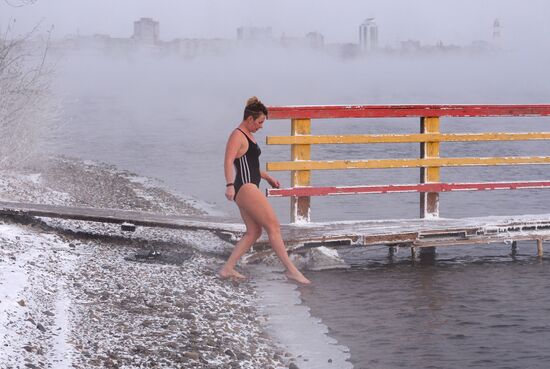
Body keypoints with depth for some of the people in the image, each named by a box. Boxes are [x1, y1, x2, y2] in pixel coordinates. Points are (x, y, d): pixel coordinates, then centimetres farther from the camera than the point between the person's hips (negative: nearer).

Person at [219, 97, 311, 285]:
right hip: (245, 188, -11)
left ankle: (228, 268, 8)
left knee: (254, 232, 9)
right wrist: (230, 185, -37)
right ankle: (291, 269, -8)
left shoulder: (249, 136, 20)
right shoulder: (237, 136, -11)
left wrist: (268, 177, 29)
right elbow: (228, 162, -24)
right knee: (273, 226, -9)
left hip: (250, 189, 11)